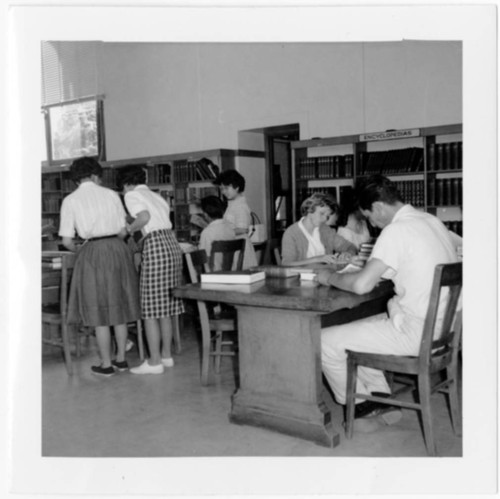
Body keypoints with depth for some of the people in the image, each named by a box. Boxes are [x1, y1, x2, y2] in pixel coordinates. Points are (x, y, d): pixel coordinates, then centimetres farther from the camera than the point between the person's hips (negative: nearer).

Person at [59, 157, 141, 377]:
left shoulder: (70, 200, 2)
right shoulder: (111, 194, 7)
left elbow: (67, 240, -1)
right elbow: (123, 231, 8)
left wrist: (78, 249, 20)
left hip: (93, 252, -3)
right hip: (118, 249, 3)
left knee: (99, 310, 6)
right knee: (119, 306, 14)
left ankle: (106, 364, 14)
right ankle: (121, 357, 24)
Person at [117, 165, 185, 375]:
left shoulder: (131, 195, 1)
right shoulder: (155, 195, 25)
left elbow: (144, 217, -17)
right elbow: (165, 212, 17)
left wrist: (129, 228, 0)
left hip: (155, 247, -8)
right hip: (172, 244, 8)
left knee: (151, 309, -1)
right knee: (166, 306, 15)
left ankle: (154, 362, 3)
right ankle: (166, 355, 22)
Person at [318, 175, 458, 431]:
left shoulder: (397, 230, -19)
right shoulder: (432, 220, 9)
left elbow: (362, 285, -25)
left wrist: (329, 277, -6)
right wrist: (369, 266, 14)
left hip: (416, 332, -10)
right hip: (441, 326, 10)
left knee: (325, 341, -2)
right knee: (355, 330, 25)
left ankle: (362, 408, 16)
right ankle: (381, 400, 24)